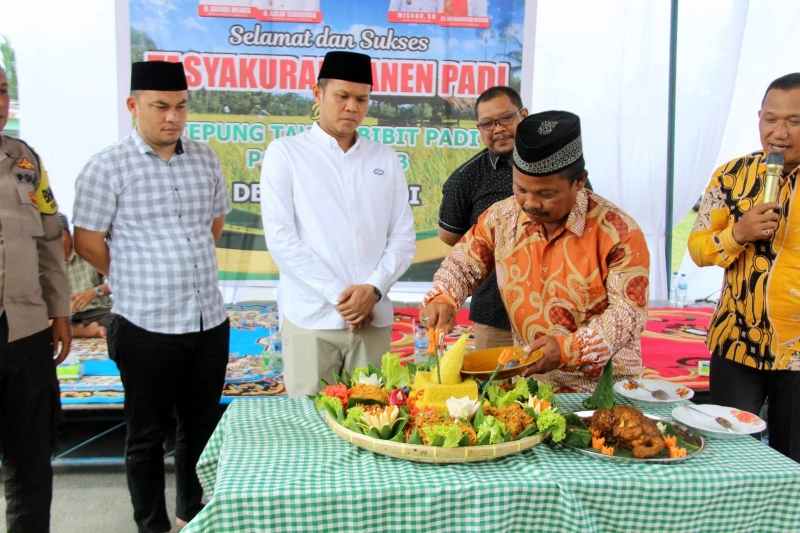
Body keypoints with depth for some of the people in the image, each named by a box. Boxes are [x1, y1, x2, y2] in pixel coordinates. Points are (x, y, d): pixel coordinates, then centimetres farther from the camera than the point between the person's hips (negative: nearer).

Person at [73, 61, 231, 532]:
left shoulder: (205, 159, 6)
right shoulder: (108, 167, -8)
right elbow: (87, 241, -6)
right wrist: (139, 282, 3)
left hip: (210, 319, 5)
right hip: (147, 325, -5)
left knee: (202, 425, 17)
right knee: (148, 433, 10)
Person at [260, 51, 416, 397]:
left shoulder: (386, 159, 12)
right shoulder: (285, 153, 2)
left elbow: (403, 238, 8)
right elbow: (280, 238, -7)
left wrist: (373, 289, -9)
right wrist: (339, 295, -12)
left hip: (374, 319, 3)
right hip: (311, 318, -3)